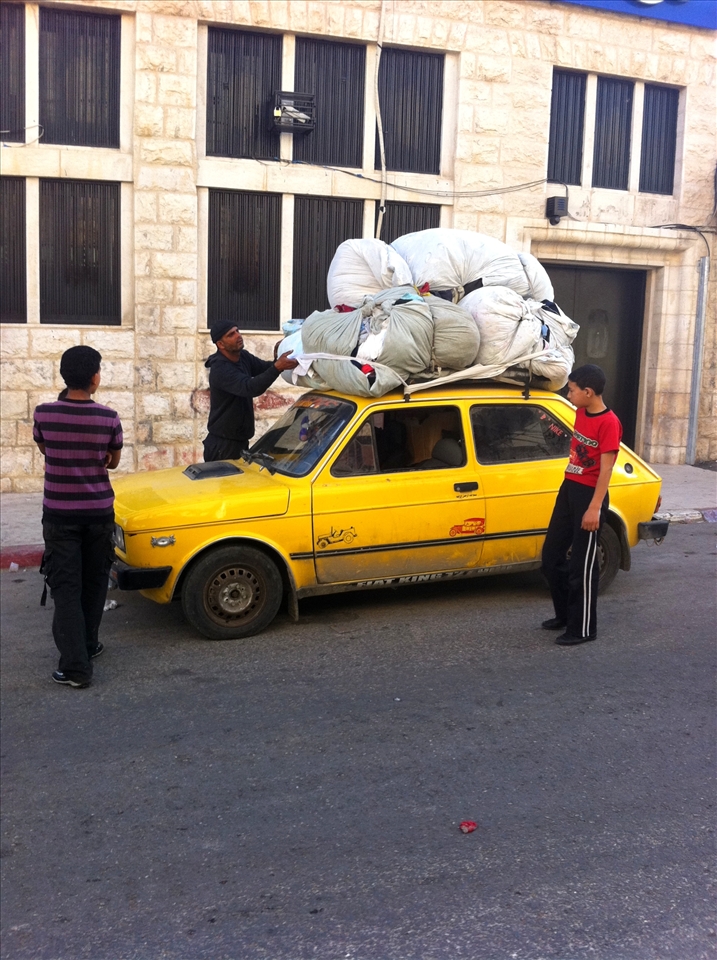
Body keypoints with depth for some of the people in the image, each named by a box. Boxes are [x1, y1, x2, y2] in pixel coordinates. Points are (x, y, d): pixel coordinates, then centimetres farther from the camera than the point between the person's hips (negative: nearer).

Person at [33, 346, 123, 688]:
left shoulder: (43, 414, -10)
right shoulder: (108, 418, -11)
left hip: (59, 514, -1)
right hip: (99, 512, 1)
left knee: (65, 587, 1)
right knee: (94, 583, 18)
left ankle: (75, 665, -5)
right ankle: (88, 644, 32)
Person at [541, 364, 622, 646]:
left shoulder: (609, 423, -17)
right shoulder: (581, 413, 8)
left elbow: (606, 469, -19)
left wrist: (595, 508, -22)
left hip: (589, 495, -9)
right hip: (568, 490, 9)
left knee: (582, 565, -1)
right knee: (551, 555, 14)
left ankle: (583, 628, 10)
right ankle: (565, 614, 29)